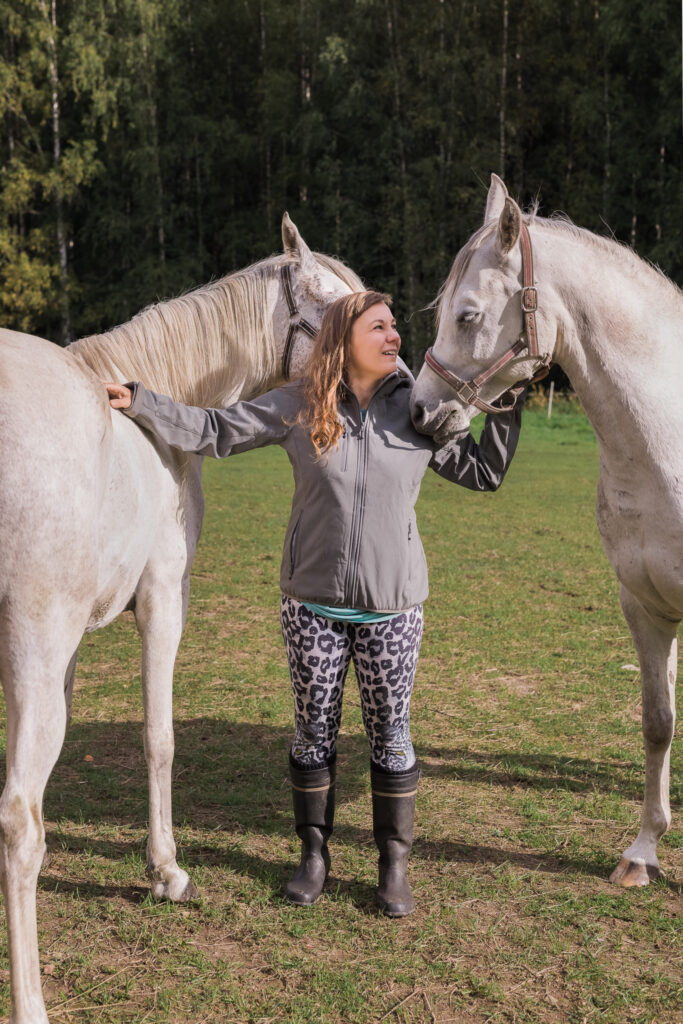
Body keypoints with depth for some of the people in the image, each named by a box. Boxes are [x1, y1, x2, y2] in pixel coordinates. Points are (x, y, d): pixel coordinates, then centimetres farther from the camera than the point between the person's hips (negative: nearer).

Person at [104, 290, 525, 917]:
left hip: (392, 607, 0)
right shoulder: (297, 407, -3)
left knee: (390, 735, 8)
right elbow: (215, 431, -1)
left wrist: (509, 409, -3)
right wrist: (140, 403, -7)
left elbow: (482, 472, 7)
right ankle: (314, 853, 32)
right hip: (313, 604, 0)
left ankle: (395, 864, 25)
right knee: (314, 730, 12)